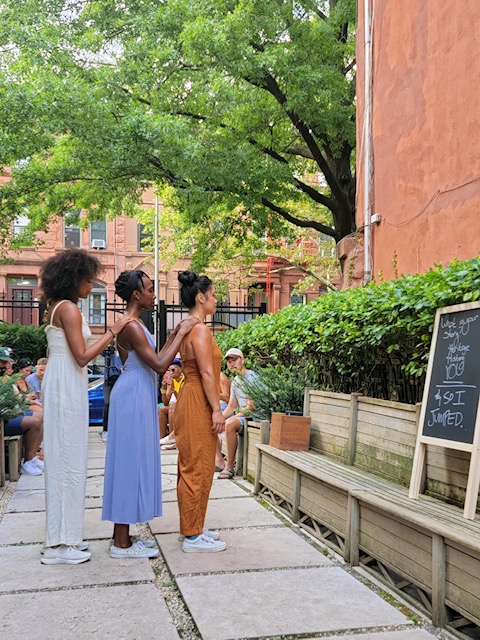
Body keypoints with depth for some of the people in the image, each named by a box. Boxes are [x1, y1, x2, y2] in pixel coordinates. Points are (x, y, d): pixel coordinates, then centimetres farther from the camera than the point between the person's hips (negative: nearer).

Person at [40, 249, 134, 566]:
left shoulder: (56, 307, 15)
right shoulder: (69, 308, -14)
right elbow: (82, 356, -19)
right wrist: (113, 331, -15)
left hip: (63, 385, 10)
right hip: (67, 386, -10)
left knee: (65, 459, 13)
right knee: (67, 460, -4)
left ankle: (64, 536, 22)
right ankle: (60, 544, 4)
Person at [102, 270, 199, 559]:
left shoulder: (134, 324, 15)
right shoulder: (131, 326, -17)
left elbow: (154, 358, 18)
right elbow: (159, 364, -22)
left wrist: (175, 334, 15)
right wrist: (181, 333, -15)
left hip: (138, 396, 11)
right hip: (133, 396, -11)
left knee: (133, 462, 12)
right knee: (131, 461, -5)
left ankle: (122, 537, 20)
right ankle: (122, 543, 4)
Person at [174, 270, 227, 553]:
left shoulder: (188, 328, 14)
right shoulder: (201, 329, -16)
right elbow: (207, 373, -20)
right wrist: (217, 410, -19)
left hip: (192, 400, 10)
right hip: (199, 403, -10)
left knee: (192, 467, 15)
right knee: (198, 468, -4)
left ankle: (192, 527, 26)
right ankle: (193, 536, 4)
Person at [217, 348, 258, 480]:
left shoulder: (251, 377, -15)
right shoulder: (235, 381, 13)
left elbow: (251, 407, -21)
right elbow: (231, 407, 14)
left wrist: (234, 417, -19)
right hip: (241, 416, 10)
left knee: (230, 424, -33)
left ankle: (230, 467, -25)